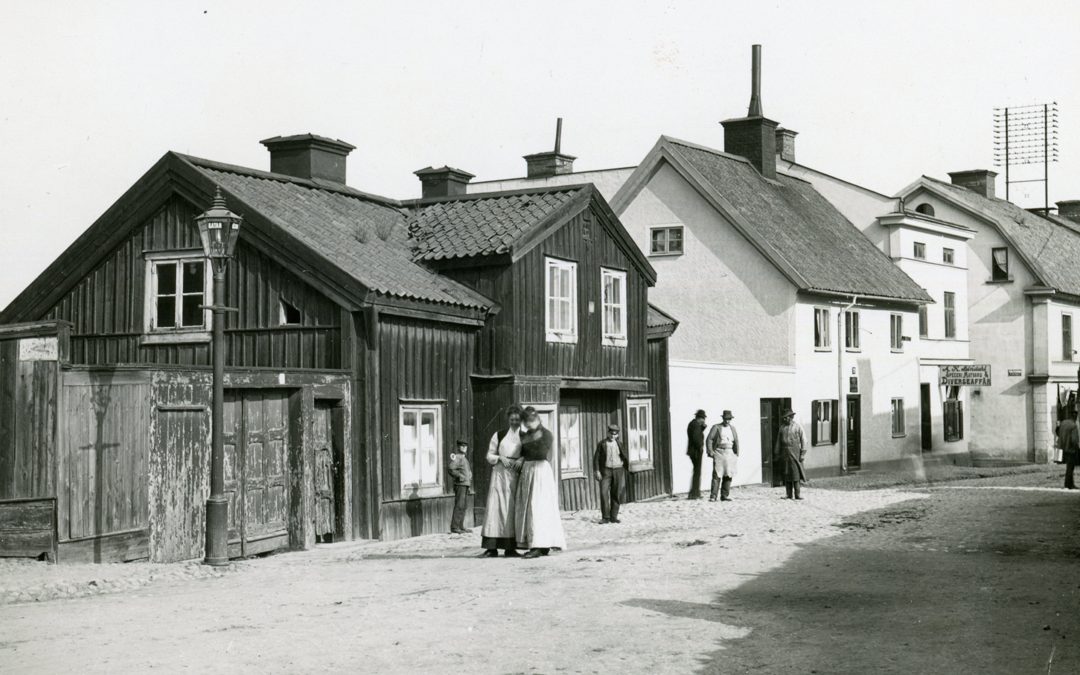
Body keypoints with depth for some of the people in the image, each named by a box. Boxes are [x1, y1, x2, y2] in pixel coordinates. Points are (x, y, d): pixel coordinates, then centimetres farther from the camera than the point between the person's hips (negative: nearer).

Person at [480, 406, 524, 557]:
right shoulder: (498, 435, 11)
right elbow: (489, 455, 10)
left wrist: (522, 460, -9)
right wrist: (501, 458, -9)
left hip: (517, 475, 1)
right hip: (500, 473, -1)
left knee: (513, 509, -3)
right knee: (495, 506, -9)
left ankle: (511, 547, 1)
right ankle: (491, 547, -10)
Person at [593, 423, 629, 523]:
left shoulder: (619, 444, 6)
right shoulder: (601, 444, -1)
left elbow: (625, 458, 13)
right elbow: (596, 458, -3)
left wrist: (628, 468, 8)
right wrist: (597, 471, -13)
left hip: (618, 471, 2)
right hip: (605, 471, -2)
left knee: (616, 495, 1)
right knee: (604, 493, -12)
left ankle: (613, 517, 9)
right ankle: (605, 517, -8)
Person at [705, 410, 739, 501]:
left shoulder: (732, 428, 16)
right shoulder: (716, 427, 2)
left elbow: (736, 441, 19)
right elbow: (709, 439, -3)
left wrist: (736, 453, 11)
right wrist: (710, 451, -12)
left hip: (730, 453, 5)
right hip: (719, 452, -5)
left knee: (728, 475, 2)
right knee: (717, 475, -11)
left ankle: (725, 496, 8)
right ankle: (713, 496, -12)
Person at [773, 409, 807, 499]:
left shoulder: (798, 427, 2)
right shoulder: (782, 427, 12)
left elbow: (803, 441, 0)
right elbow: (778, 441, 16)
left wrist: (803, 453, -7)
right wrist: (776, 454, 13)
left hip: (794, 453, -4)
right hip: (784, 453, 4)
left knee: (796, 473, -7)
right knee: (786, 474, 4)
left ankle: (797, 494, -4)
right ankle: (788, 494, 10)